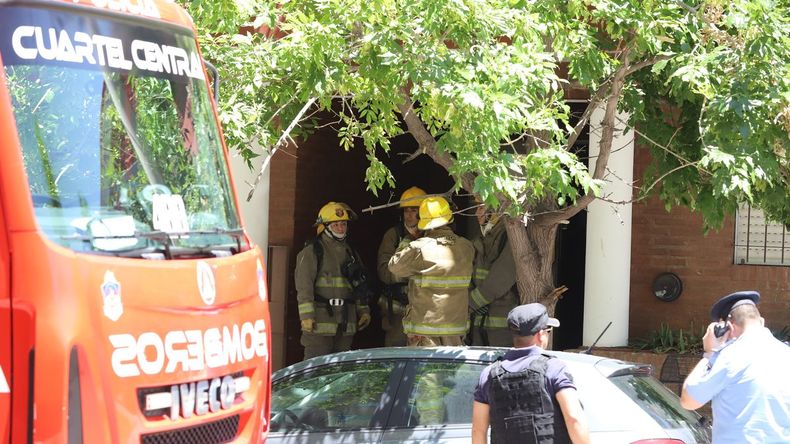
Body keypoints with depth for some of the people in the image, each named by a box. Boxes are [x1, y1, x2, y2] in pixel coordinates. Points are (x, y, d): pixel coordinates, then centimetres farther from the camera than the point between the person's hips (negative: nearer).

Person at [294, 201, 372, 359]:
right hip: (320, 321, -6)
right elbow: (304, 285, -10)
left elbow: (360, 285, 25)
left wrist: (364, 311, 17)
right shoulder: (311, 252, -2)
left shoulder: (350, 253, 20)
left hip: (346, 322, 7)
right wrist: (306, 315, -18)